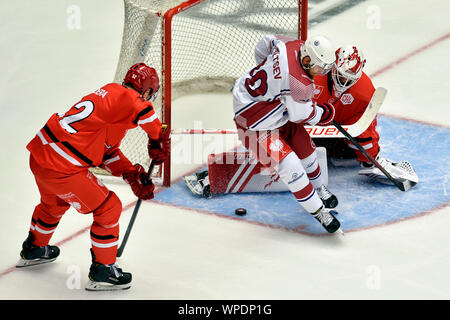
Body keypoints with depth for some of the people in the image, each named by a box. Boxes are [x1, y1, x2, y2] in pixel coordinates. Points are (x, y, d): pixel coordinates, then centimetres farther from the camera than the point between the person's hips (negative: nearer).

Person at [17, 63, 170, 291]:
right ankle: (102, 270, 14)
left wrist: (133, 174, 12)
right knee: (108, 208, 4)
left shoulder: (110, 93, 17)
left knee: (54, 202, 36)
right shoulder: (124, 96, -10)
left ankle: (33, 249, 58)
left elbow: (107, 152, 19)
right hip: (61, 168, -10)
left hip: (40, 152, 10)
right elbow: (144, 112, -34)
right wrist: (158, 142, -15)